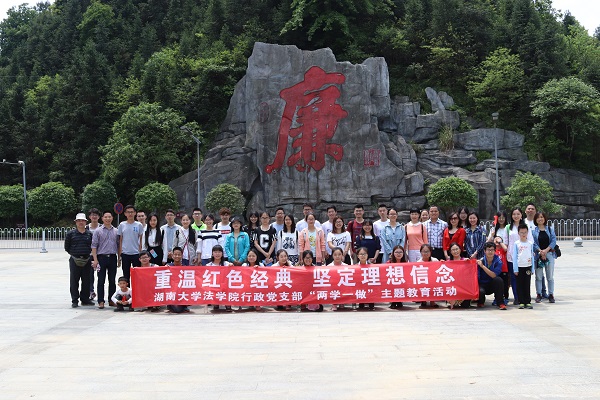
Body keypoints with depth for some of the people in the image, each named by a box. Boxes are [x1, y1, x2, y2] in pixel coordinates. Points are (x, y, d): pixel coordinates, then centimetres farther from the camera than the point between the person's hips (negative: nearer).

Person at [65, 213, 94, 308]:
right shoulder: (71, 233, 3)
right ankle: (74, 301, 5)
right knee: (74, 281, -1)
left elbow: (93, 246, 15)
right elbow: (67, 247, 7)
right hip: (74, 260, -2)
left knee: (86, 280, 7)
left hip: (87, 260, 2)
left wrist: (88, 253, 5)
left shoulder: (90, 234, 8)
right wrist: (73, 253, 4)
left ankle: (85, 299, 17)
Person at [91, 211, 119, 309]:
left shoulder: (116, 231, 10)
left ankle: (111, 300, 15)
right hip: (102, 257, -3)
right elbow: (94, 246, -2)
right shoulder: (98, 231, 1)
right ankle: (101, 301, 1)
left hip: (112, 257, 3)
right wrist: (95, 260, -10)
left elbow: (118, 245, 14)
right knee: (101, 281, -1)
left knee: (112, 281, 7)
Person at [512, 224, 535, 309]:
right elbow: (514, 257, 0)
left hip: (528, 267, 1)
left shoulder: (530, 244, 6)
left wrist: (532, 269, 5)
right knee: (520, 285, 1)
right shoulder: (516, 244, 1)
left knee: (527, 285, 4)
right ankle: (521, 302, 6)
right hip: (519, 267, -1)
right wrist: (515, 269, -5)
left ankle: (528, 302, 8)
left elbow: (532, 256, 9)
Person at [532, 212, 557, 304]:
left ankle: (551, 294, 8)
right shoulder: (533, 230, 4)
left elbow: (553, 241, 0)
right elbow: (533, 243, -4)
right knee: (538, 276, 1)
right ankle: (538, 294, 8)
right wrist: (540, 251, -16)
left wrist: (546, 250, -13)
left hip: (549, 254, 1)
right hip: (538, 254, -1)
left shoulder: (550, 229, 8)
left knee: (550, 276, 2)